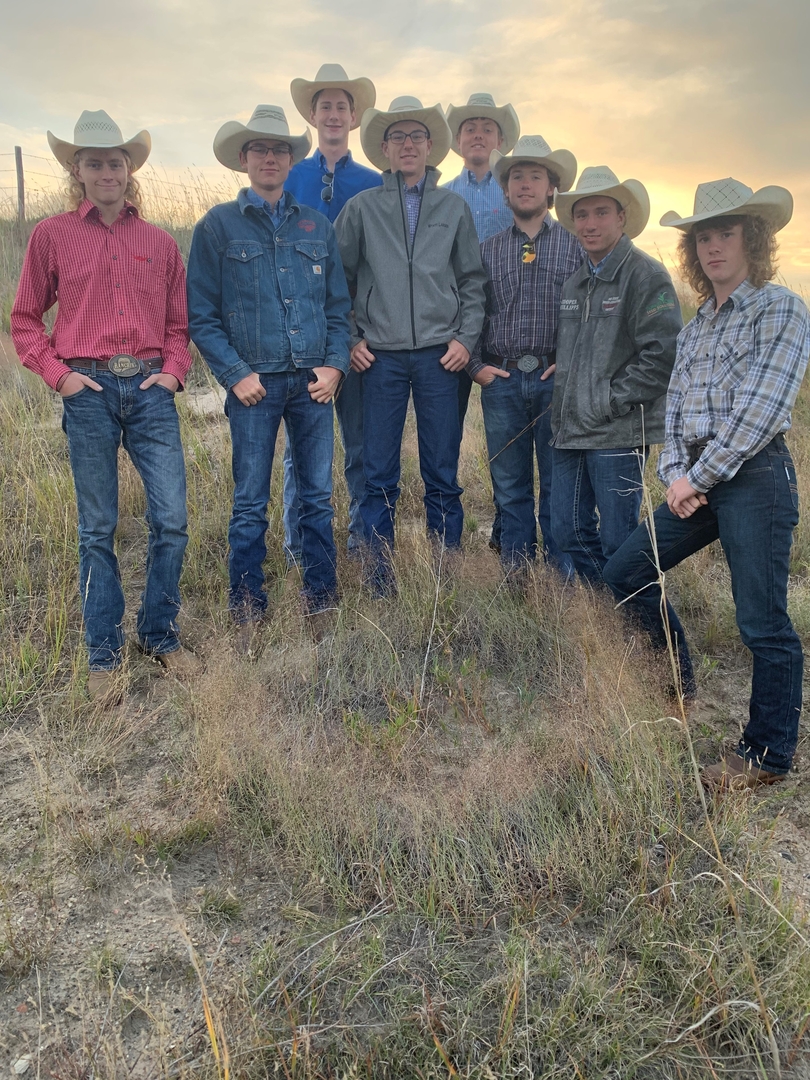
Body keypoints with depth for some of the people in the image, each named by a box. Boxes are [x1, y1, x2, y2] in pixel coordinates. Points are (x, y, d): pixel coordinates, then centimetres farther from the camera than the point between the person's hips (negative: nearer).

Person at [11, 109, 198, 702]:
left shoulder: (159, 241, 10)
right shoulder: (52, 235, 5)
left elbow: (180, 322, 17)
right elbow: (25, 321, 10)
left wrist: (174, 371, 1)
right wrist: (58, 374, -3)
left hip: (151, 390, 2)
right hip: (89, 391, -1)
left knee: (172, 520, -1)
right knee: (98, 530, 5)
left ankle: (160, 635, 19)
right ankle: (105, 654, 17)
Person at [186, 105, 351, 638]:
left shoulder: (316, 225, 13)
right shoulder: (218, 226, 4)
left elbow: (339, 304, 13)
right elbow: (201, 314, 0)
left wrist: (335, 364, -1)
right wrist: (236, 374, -8)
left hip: (314, 382, 3)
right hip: (255, 383, -2)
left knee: (318, 496, 7)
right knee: (250, 504, 1)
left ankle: (321, 603, 20)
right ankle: (248, 614, 13)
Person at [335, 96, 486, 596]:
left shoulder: (455, 207, 10)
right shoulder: (362, 207, 7)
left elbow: (473, 280, 12)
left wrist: (466, 338, 2)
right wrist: (348, 338, 2)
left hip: (440, 355, 1)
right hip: (381, 355, -1)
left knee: (443, 474, 4)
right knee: (379, 475, 2)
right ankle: (380, 580, 11)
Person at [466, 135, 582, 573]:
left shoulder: (575, 245, 6)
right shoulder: (486, 249, 11)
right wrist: (476, 365, 0)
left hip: (556, 380, -1)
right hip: (501, 381, 2)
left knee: (558, 487, 3)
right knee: (509, 487, 8)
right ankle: (515, 576, 18)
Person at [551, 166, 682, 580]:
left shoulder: (647, 275, -7)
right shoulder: (574, 283, 17)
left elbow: (663, 354, -15)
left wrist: (611, 400, -15)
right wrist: (564, 398, 12)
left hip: (619, 433, -7)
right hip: (569, 429, 8)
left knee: (617, 539, -1)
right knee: (568, 531, 11)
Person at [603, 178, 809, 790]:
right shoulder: (698, 324, 18)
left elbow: (758, 412, -14)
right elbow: (675, 405, 13)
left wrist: (698, 476, -13)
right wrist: (674, 472, -3)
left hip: (756, 477, -8)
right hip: (698, 481, 8)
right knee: (625, 574, 11)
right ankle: (679, 686, 29)